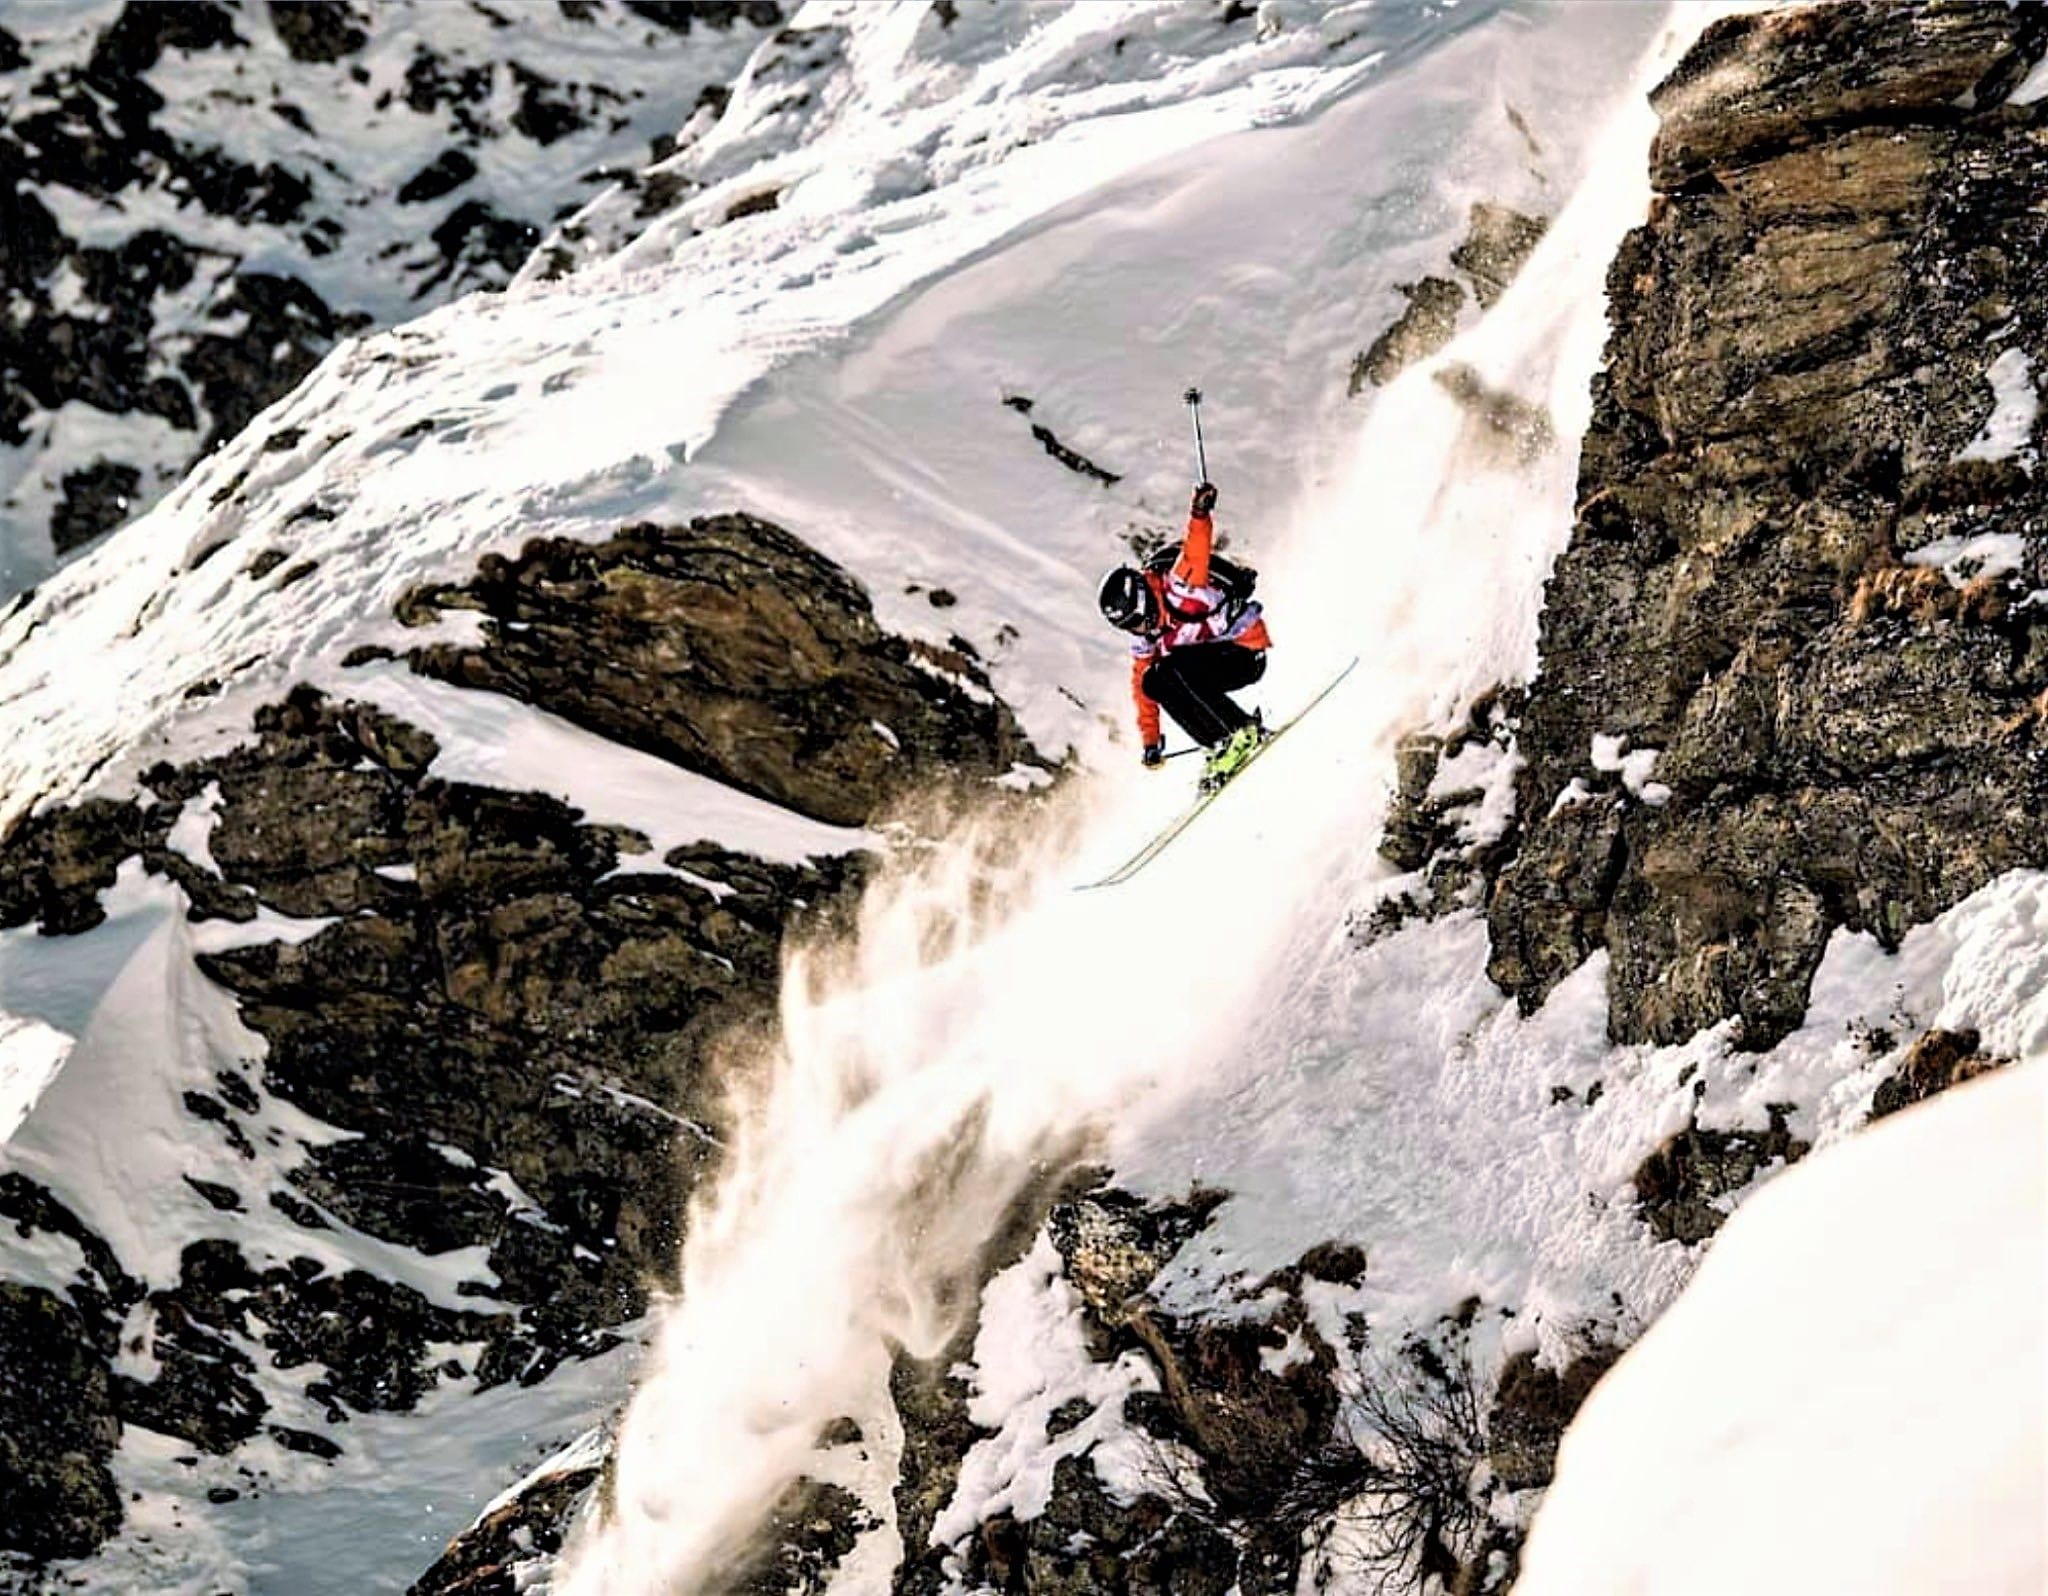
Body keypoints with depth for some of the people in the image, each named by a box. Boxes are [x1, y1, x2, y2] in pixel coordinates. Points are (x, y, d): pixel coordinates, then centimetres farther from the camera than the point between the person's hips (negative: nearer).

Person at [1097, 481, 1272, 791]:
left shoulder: (1179, 586, -19)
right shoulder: (1143, 642, 2)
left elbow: (1197, 552, -33)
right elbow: (1140, 688, 10)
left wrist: (1200, 516, -53)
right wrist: (1150, 740, 11)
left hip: (1247, 652, -8)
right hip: (1212, 665, 8)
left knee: (1172, 668, -26)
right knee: (1152, 682, -10)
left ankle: (1241, 732, -26)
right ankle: (1220, 742, -14)